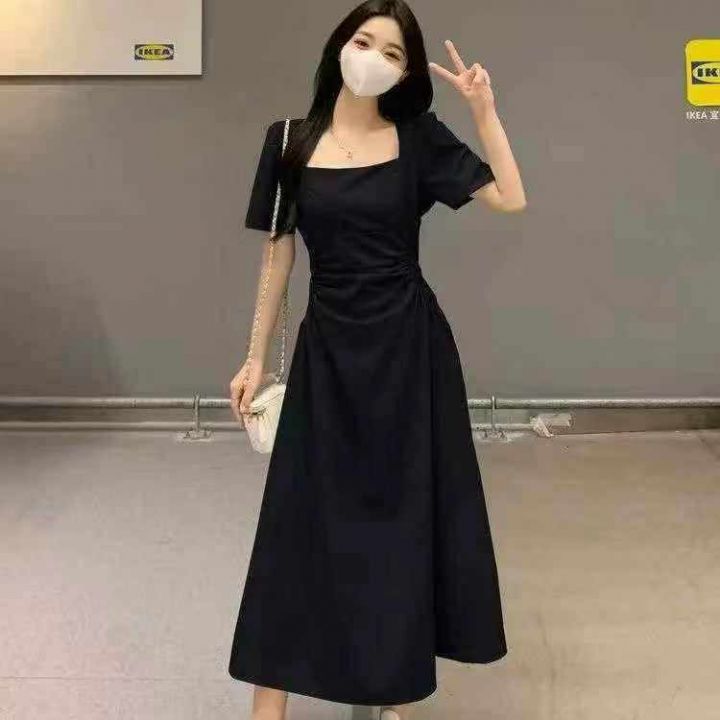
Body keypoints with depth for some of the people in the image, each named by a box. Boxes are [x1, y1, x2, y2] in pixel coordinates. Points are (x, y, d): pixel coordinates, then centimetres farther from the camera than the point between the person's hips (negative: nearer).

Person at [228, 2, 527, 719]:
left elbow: (511, 199, -4)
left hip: (408, 344, 0)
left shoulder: (418, 138, 0)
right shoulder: (291, 141, 2)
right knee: (304, 511, 2)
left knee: (405, 507, 8)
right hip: (327, 347, 0)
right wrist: (256, 357, 5)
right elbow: (278, 252, 5)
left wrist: (483, 108, -10)